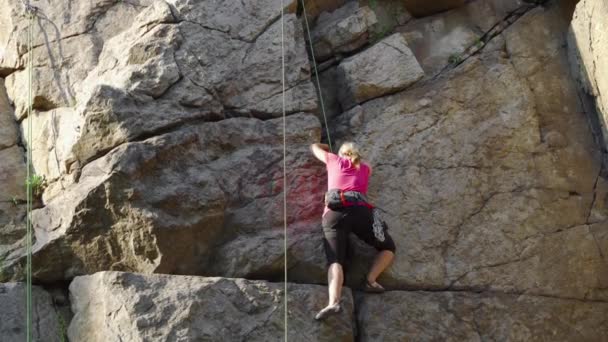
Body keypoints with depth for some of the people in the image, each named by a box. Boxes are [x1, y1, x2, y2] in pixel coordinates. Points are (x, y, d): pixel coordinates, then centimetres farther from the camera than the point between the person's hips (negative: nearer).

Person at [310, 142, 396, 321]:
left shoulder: (334, 160, 28)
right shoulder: (365, 168, 31)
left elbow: (314, 147, 48)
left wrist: (329, 148, 67)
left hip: (333, 214, 0)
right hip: (360, 210, 0)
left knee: (335, 261, -15)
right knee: (388, 247, 19)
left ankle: (333, 302, -42)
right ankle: (370, 280, -6)